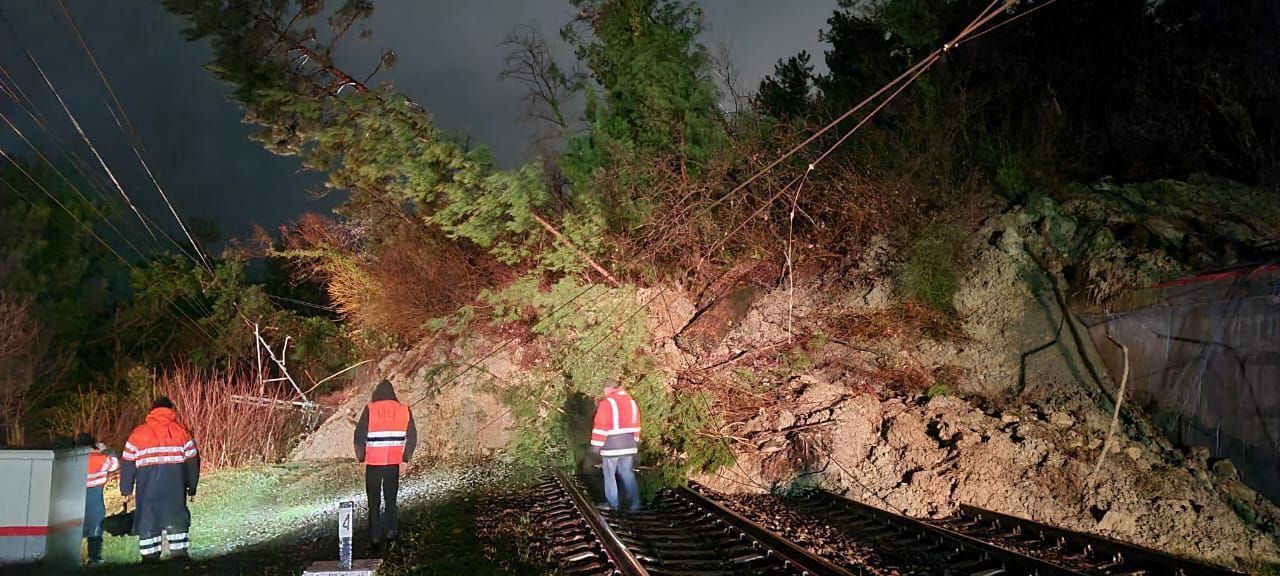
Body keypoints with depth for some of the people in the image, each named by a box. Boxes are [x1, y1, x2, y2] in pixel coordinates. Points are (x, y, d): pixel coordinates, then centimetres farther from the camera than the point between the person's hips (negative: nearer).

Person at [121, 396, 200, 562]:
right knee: (176, 518, 9)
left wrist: (126, 489, 15)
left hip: (148, 487, 0)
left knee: (148, 518, 8)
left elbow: (128, 464, 8)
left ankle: (150, 558, 9)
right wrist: (192, 488, 14)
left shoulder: (138, 433, 8)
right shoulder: (181, 431, 8)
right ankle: (179, 555, 5)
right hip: (175, 486, 0)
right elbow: (192, 461, 8)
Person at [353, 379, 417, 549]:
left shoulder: (370, 409, -6)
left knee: (374, 500, 9)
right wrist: (405, 460, 7)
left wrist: (361, 458, 6)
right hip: (394, 463, 2)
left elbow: (359, 436, -7)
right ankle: (391, 530, 11)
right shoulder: (404, 410, 0)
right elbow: (412, 438, 1)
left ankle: (375, 536, 8)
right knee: (391, 498, 18)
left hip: (373, 463, -2)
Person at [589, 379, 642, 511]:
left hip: (611, 445, -6)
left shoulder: (606, 403, -14)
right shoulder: (631, 401, 9)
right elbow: (636, 425, 14)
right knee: (628, 474, 11)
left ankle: (612, 503, 13)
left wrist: (596, 446, -8)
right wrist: (634, 442, 21)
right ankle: (635, 503, 6)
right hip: (628, 445, 6)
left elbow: (600, 427, -15)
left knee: (609, 475, 7)